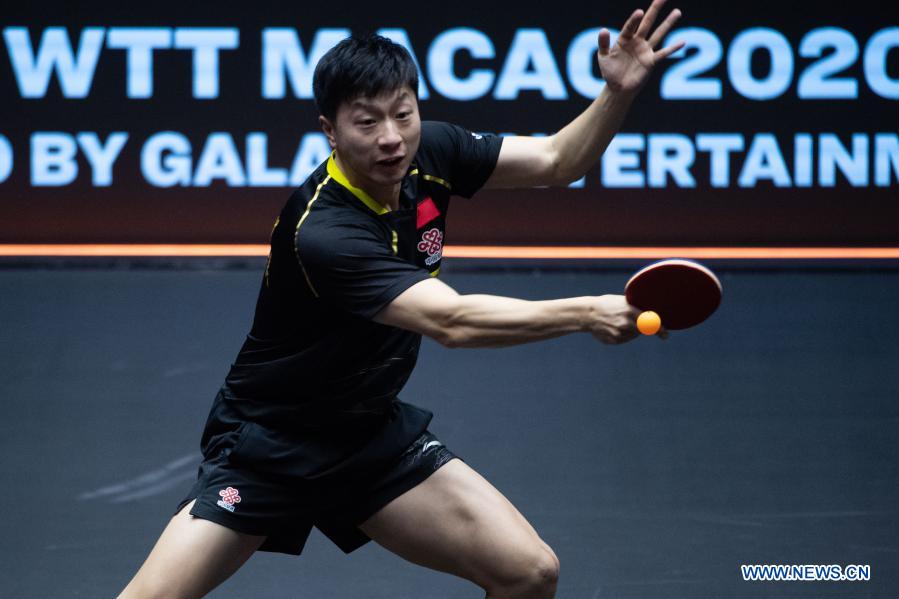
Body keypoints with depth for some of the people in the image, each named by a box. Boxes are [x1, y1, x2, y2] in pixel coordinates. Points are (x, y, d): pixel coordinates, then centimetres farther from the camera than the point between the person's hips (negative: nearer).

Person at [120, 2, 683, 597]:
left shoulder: (427, 151, -10)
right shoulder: (322, 232, -32)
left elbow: (555, 160, 0)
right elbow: (450, 321, -38)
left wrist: (619, 92, -17)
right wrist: (586, 313, -42)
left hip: (374, 433, 6)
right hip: (268, 445, -6)